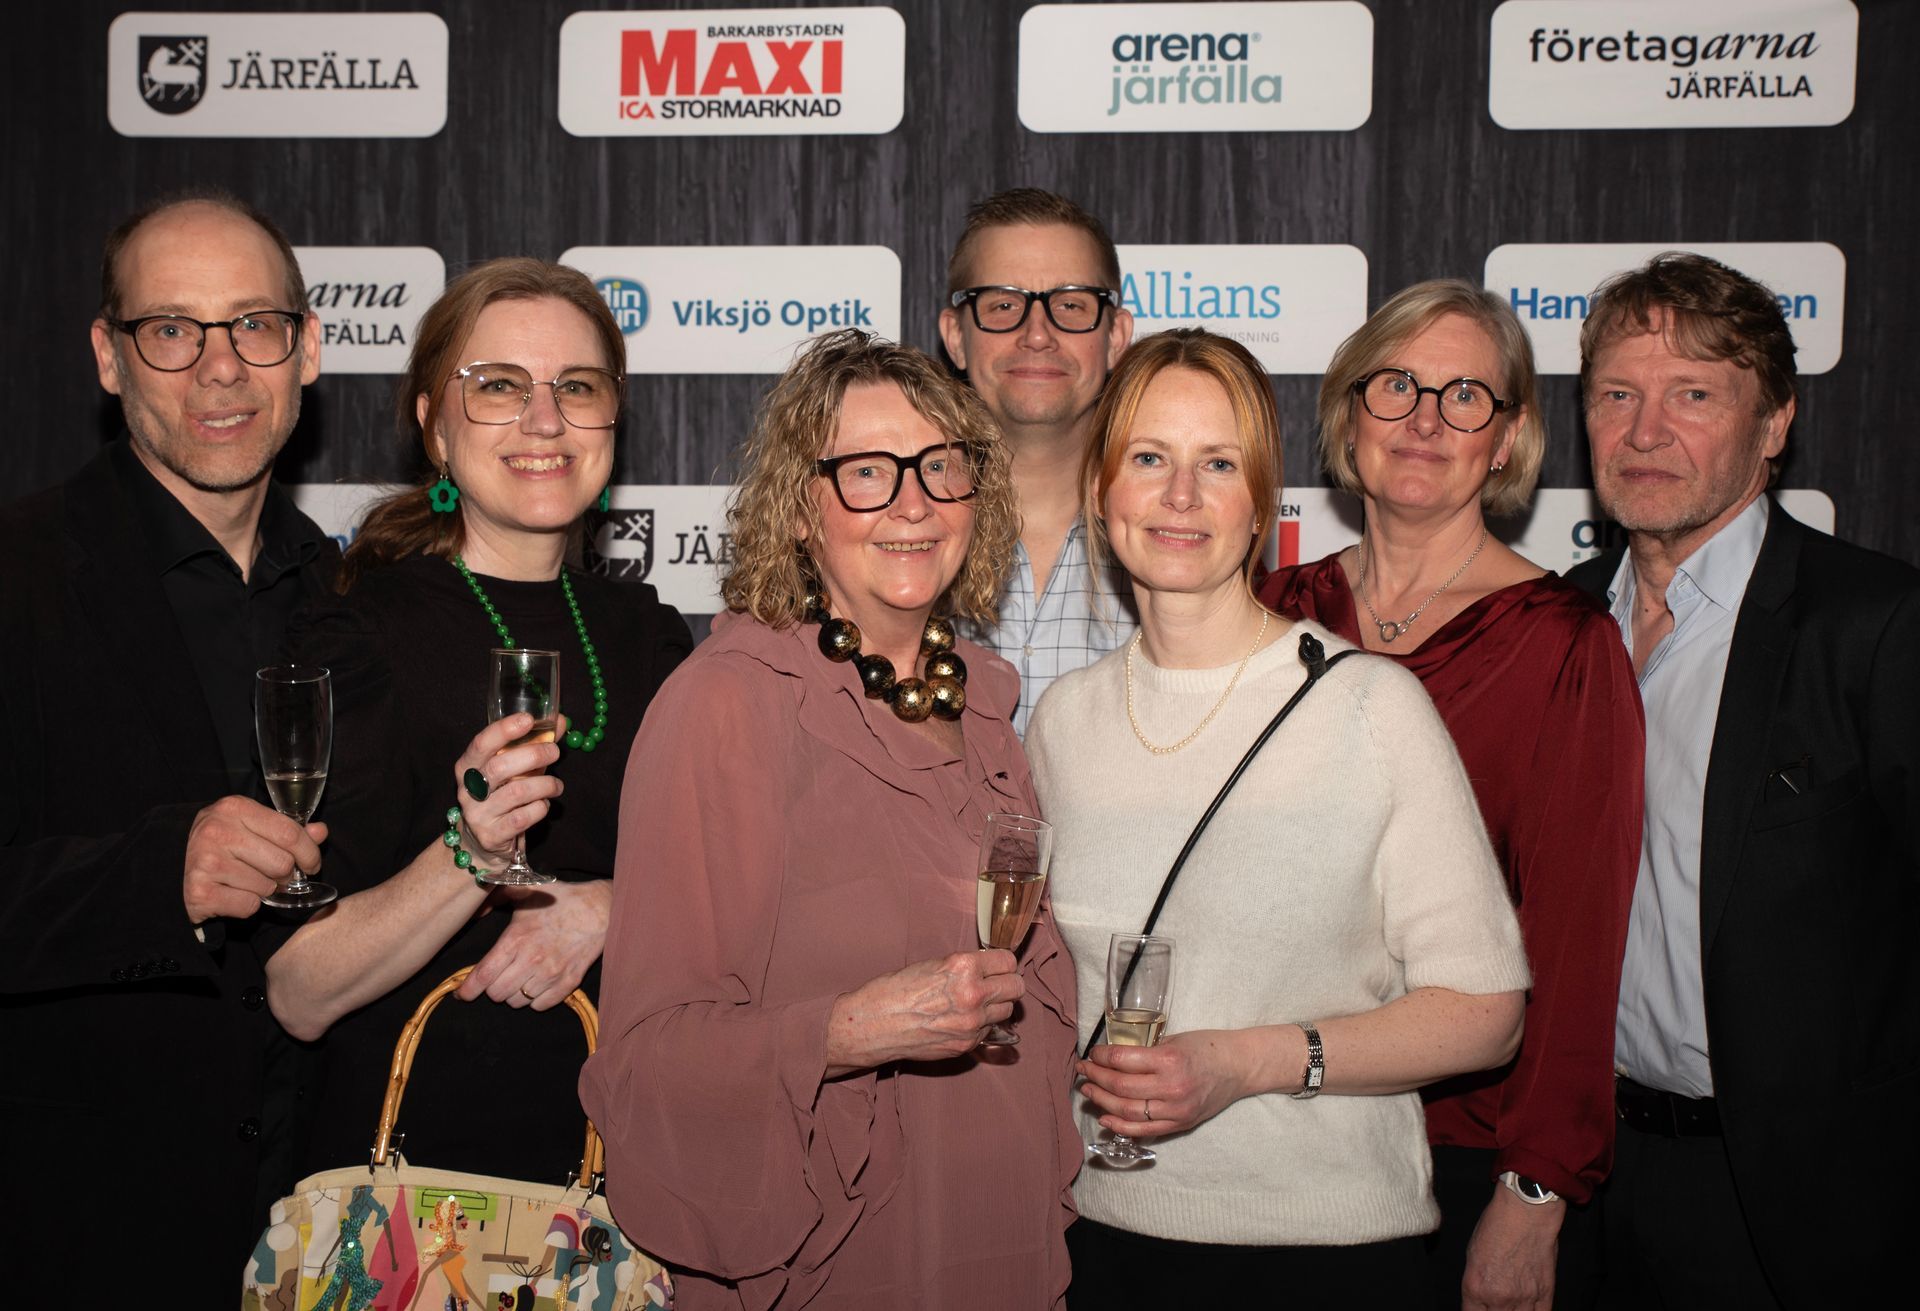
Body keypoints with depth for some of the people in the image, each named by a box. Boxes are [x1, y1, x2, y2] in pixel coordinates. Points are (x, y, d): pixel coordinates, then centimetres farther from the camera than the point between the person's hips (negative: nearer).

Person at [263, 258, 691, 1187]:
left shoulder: (646, 633, 3)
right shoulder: (352, 637, -12)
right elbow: (298, 996, -15)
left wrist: (612, 906, -11)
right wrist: (472, 855, -30)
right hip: (412, 1171, -4)